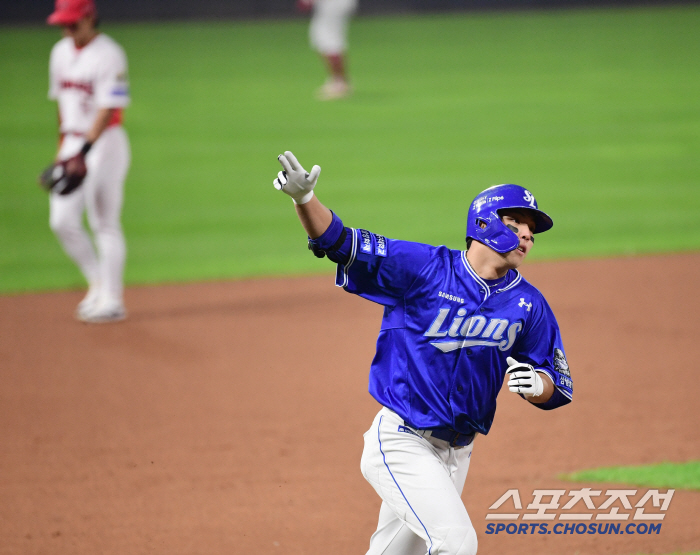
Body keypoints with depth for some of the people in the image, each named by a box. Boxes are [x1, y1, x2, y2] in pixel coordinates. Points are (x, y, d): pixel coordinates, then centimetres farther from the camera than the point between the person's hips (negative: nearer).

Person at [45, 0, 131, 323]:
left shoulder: (108, 55, -14)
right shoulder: (61, 52, 11)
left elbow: (107, 109, -20)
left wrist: (84, 151, -28)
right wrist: (63, 146, 18)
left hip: (104, 143, -7)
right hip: (73, 145, 7)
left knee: (105, 224, -5)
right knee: (62, 220, 0)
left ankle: (111, 300, 1)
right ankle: (98, 283, 16)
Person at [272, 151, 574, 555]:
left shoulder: (528, 304, 2)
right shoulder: (425, 268, -10)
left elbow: (559, 388, 6)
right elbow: (338, 242, -13)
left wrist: (536, 384, -19)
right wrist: (305, 199, -33)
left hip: (456, 454, 6)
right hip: (402, 442, -6)